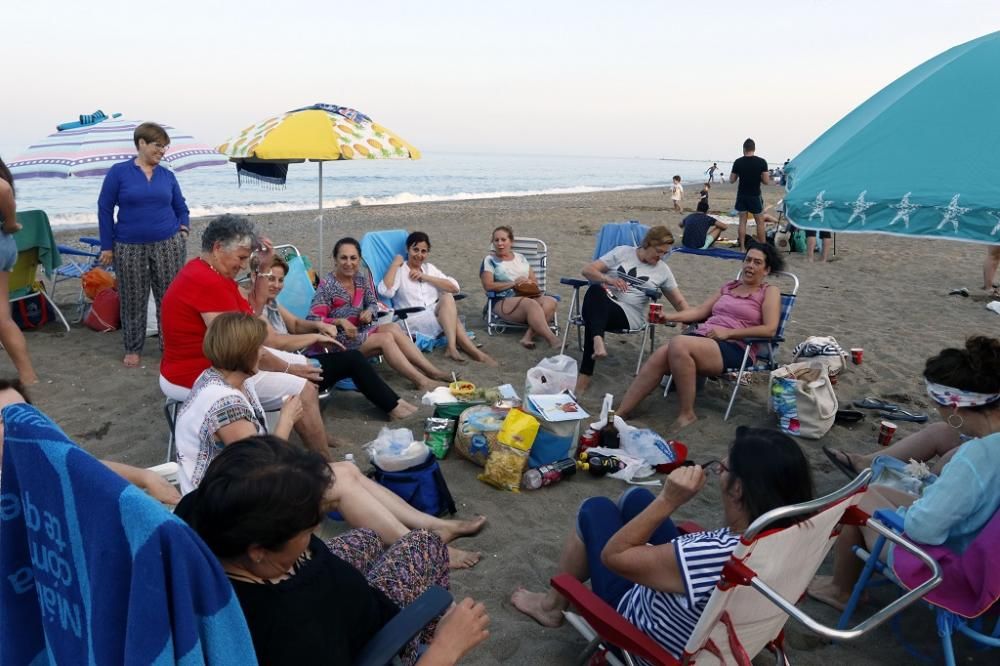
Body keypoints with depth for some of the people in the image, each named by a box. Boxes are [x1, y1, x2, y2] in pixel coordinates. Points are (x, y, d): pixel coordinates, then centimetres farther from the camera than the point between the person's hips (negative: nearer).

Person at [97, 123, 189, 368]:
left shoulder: (167, 175, 8)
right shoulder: (119, 172, -1)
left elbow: (181, 207, 17)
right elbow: (105, 208, 0)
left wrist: (183, 230, 0)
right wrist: (107, 246, -2)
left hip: (168, 244, 2)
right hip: (129, 247, -2)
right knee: (132, 299, 7)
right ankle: (132, 348, 22)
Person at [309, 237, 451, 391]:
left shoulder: (360, 280, 4)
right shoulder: (327, 286, -14)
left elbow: (373, 303, 14)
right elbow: (313, 320, -19)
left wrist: (369, 311, -10)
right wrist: (340, 321, -31)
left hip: (361, 329, 6)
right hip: (340, 340, -6)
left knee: (393, 328, -19)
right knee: (386, 338, -25)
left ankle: (433, 372, -23)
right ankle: (421, 381, -28)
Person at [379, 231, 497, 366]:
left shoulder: (429, 268, 18)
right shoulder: (399, 270, 2)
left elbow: (454, 287, 4)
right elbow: (385, 291, -22)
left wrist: (426, 277, -3)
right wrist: (395, 264, -11)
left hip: (437, 318, 5)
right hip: (413, 320, -5)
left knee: (447, 297, -26)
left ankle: (452, 347, -36)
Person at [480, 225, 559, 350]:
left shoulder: (520, 258, 23)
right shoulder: (490, 260, 8)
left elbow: (535, 281, 22)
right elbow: (488, 285, -6)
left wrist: (528, 282, -3)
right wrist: (513, 283, -9)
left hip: (528, 297, 5)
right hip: (503, 302, -5)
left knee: (550, 301, -28)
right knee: (531, 304, -37)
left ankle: (528, 336, -41)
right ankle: (552, 340, -45)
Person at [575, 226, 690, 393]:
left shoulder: (663, 270, 14)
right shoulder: (622, 252, 11)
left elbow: (679, 302, 20)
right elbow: (587, 270, 4)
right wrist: (609, 280, -15)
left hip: (629, 314, 0)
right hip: (600, 304, 1)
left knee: (595, 312, -37)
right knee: (595, 290, -38)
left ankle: (585, 373, -44)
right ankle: (598, 340, -59)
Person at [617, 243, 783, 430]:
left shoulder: (770, 292, 9)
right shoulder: (729, 286, 26)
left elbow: (769, 330, -5)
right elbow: (699, 311, 21)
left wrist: (728, 332, -12)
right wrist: (668, 316, 4)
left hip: (734, 348, -5)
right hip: (702, 336, 5)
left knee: (678, 344, -34)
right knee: (659, 356, -25)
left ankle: (686, 414, -25)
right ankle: (620, 413, -26)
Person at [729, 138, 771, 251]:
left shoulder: (738, 162, -6)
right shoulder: (761, 162, -10)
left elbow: (732, 180, 1)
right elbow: (766, 181, -10)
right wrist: (758, 177, 8)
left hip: (742, 195, 2)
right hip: (755, 196, -1)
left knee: (742, 221, 8)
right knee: (760, 222, 9)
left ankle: (742, 247, 8)